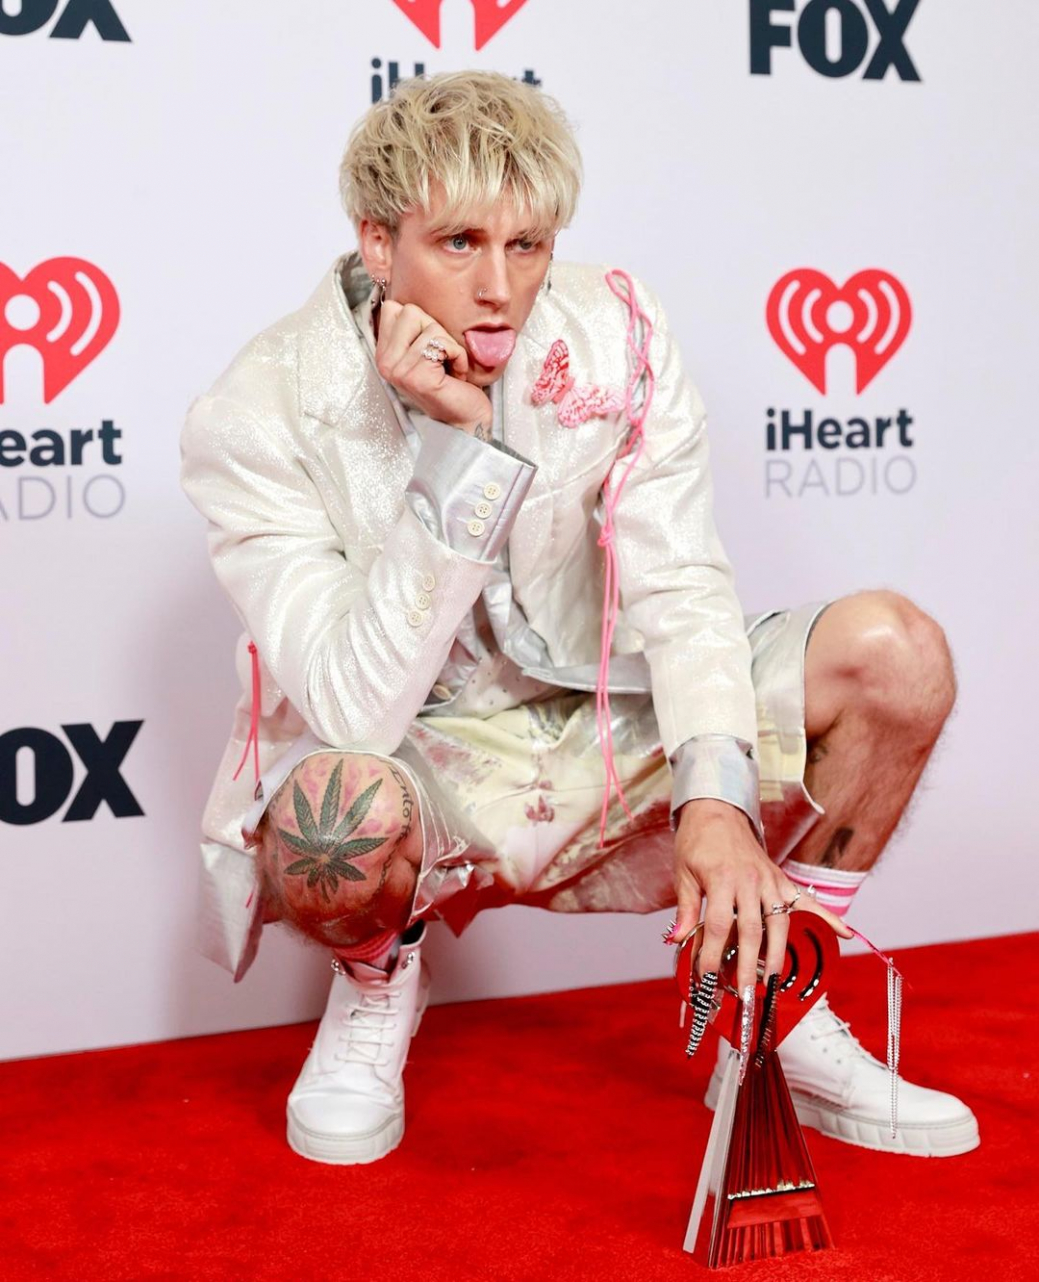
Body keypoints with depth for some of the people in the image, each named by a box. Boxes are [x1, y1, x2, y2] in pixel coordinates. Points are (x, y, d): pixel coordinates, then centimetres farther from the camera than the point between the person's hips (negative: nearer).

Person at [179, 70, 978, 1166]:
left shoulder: (616, 333, -9)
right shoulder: (254, 419, -19)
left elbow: (679, 588, -13)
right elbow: (359, 713, -27)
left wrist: (715, 800, -30)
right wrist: (456, 449, -32)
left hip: (602, 742, 4)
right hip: (425, 765, -3)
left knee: (893, 651, -15)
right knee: (344, 802, -41)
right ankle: (374, 985, 0)